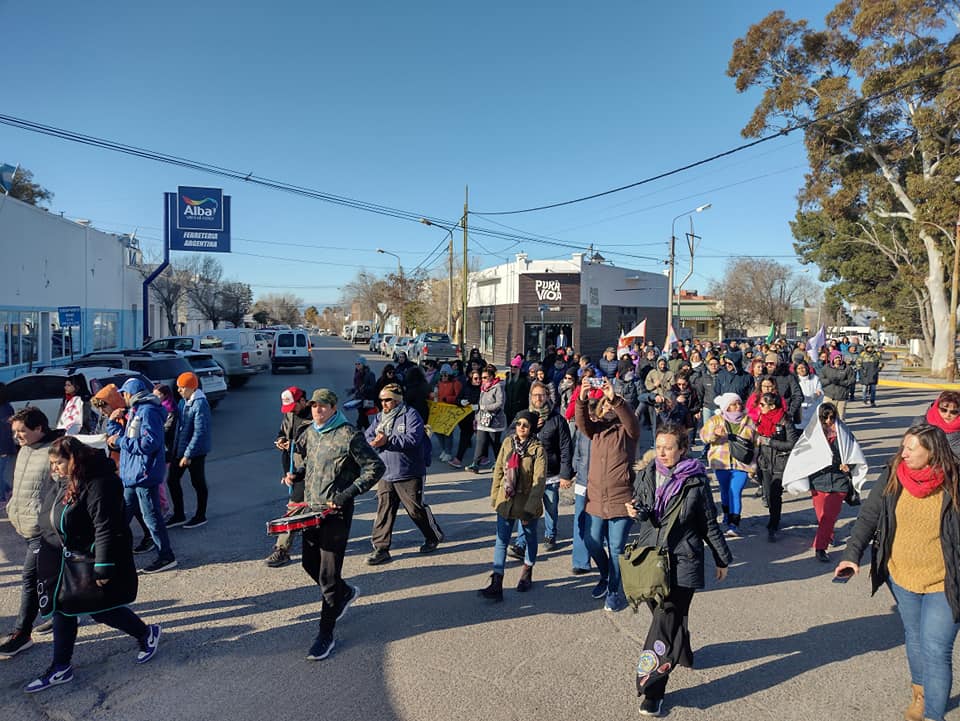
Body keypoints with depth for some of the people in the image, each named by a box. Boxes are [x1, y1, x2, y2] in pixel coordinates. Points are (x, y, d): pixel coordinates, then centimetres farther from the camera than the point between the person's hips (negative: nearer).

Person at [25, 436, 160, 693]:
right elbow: (52, 518, 18)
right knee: (63, 609, 13)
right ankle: (61, 669, 27)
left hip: (91, 559, -9)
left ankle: (147, 633, 27)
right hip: (65, 559, 9)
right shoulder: (66, 482, 3)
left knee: (100, 609, 4)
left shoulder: (99, 484, -27)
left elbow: (105, 528, -28)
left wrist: (103, 567, -27)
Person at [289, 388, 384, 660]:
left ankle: (326, 634, 12)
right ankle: (345, 593, 46)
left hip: (337, 512, -8)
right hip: (310, 509, 8)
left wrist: (348, 494, -19)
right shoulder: (310, 433, 7)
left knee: (328, 575, -2)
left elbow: (376, 467, -13)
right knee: (309, 564, 20)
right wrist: (296, 473, 5)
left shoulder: (349, 436, -14)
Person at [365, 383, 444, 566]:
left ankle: (433, 537, 27)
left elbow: (412, 439, -22)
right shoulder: (379, 417, 12)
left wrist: (387, 441, -24)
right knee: (384, 511, 5)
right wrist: (376, 441, -18)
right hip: (385, 475, 6)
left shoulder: (410, 415, -8)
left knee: (416, 509, 5)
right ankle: (381, 548, 12)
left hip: (409, 475, -5)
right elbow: (367, 438, 5)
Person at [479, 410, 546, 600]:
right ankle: (496, 584, 0)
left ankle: (527, 573, 38)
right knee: (501, 540, -1)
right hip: (506, 500, 3)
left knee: (530, 537, 17)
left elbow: (538, 481, -16)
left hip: (527, 502, -3)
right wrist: (494, 497, 5)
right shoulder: (508, 443, -1)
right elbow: (498, 470, 6)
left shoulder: (537, 449, -14)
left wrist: (530, 508, -19)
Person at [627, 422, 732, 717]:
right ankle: (682, 654, 47)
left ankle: (652, 690, -4)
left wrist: (722, 559, 11)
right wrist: (635, 511, -15)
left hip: (682, 562, -4)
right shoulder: (645, 475, 1)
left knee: (667, 621, -9)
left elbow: (709, 524, 3)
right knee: (663, 613, 18)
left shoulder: (696, 482, -7)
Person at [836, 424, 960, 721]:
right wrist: (852, 553, -14)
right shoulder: (893, 477, -6)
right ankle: (920, 695, 42)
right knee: (914, 640, 21)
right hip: (902, 577, 4)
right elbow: (869, 516, -4)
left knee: (935, 650, -3)